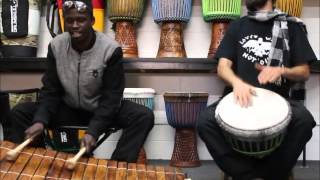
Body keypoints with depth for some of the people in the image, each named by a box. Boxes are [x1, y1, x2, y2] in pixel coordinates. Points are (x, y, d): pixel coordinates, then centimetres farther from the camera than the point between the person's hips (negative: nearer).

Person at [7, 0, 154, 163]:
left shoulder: (111, 49, -20)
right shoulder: (55, 46, -9)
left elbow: (111, 97, -19)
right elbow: (50, 90, -6)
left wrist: (93, 131, -33)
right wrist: (40, 120, -25)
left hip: (103, 110, -2)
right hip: (68, 109, 3)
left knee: (144, 116, -29)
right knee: (19, 113, -13)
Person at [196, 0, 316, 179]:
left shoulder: (291, 26, 10)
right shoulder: (237, 26, 14)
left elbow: (304, 71, 9)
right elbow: (223, 66, 4)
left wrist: (281, 71, -14)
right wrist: (237, 82, -19)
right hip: (241, 95, 1)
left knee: (304, 120, -32)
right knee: (205, 121, -27)